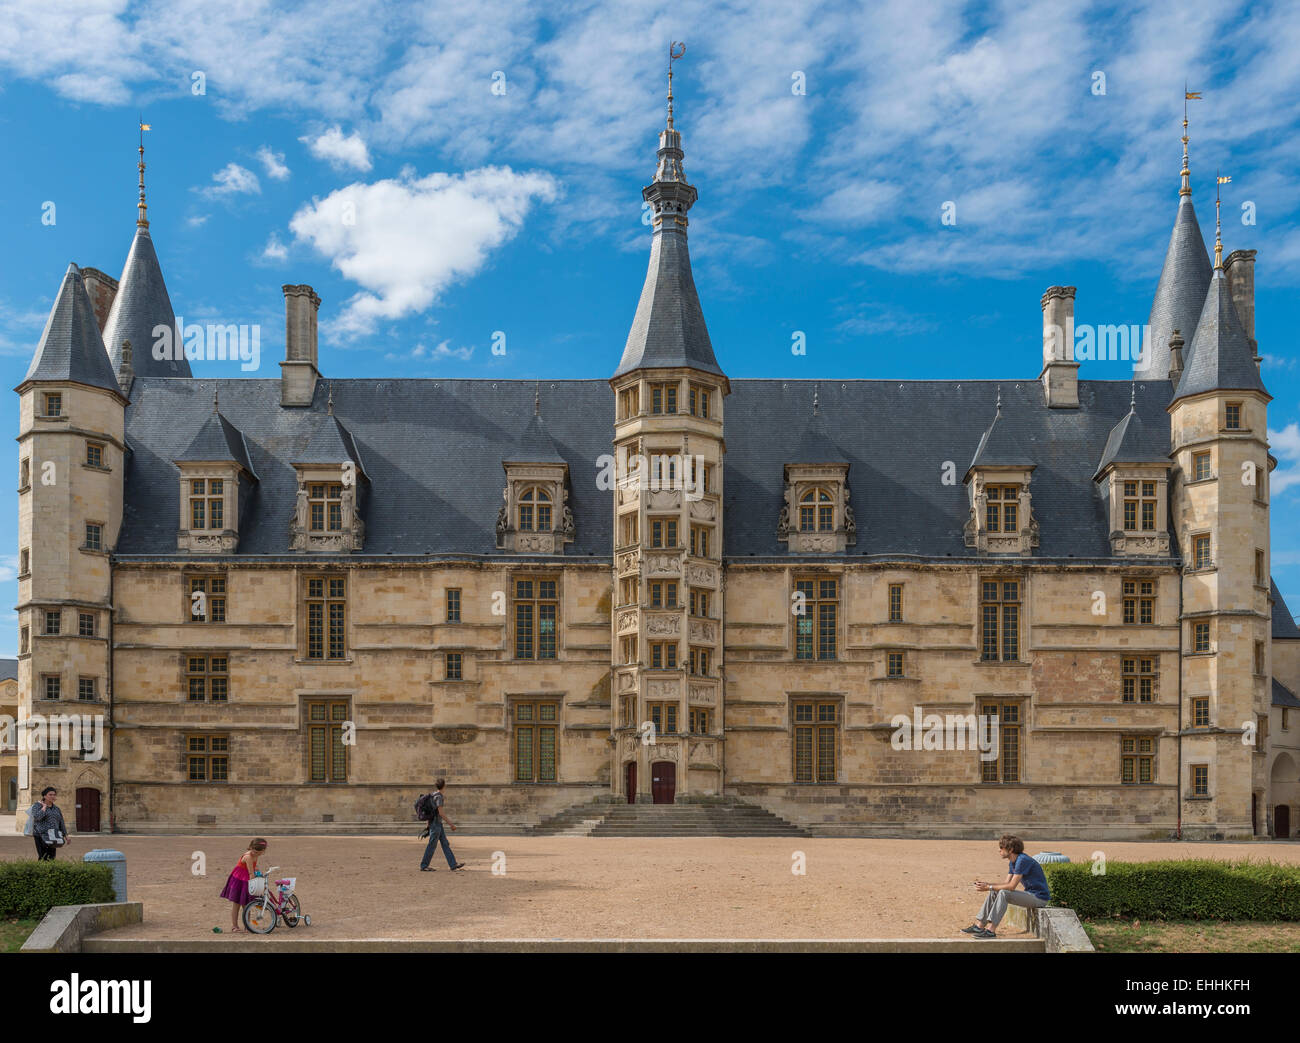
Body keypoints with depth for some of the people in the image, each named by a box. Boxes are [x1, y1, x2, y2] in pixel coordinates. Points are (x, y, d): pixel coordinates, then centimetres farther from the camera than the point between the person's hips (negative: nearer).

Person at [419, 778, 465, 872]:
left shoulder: (435, 794, 10)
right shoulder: (438, 797, -19)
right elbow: (441, 813, -22)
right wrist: (451, 824, -19)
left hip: (438, 823, 10)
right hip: (435, 823, -10)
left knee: (445, 844, 7)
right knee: (432, 845, 0)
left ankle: (453, 865, 7)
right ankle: (423, 866, 9)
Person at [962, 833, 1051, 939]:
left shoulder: (1023, 860, -22)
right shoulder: (1012, 862, 9)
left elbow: (1011, 886, -23)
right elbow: (1007, 882, 7)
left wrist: (989, 887, -18)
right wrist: (987, 884, -7)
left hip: (1039, 897, -10)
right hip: (1030, 894, 10)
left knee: (1003, 893, -26)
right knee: (994, 892, 2)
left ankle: (990, 930, -27)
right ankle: (979, 925, 1)